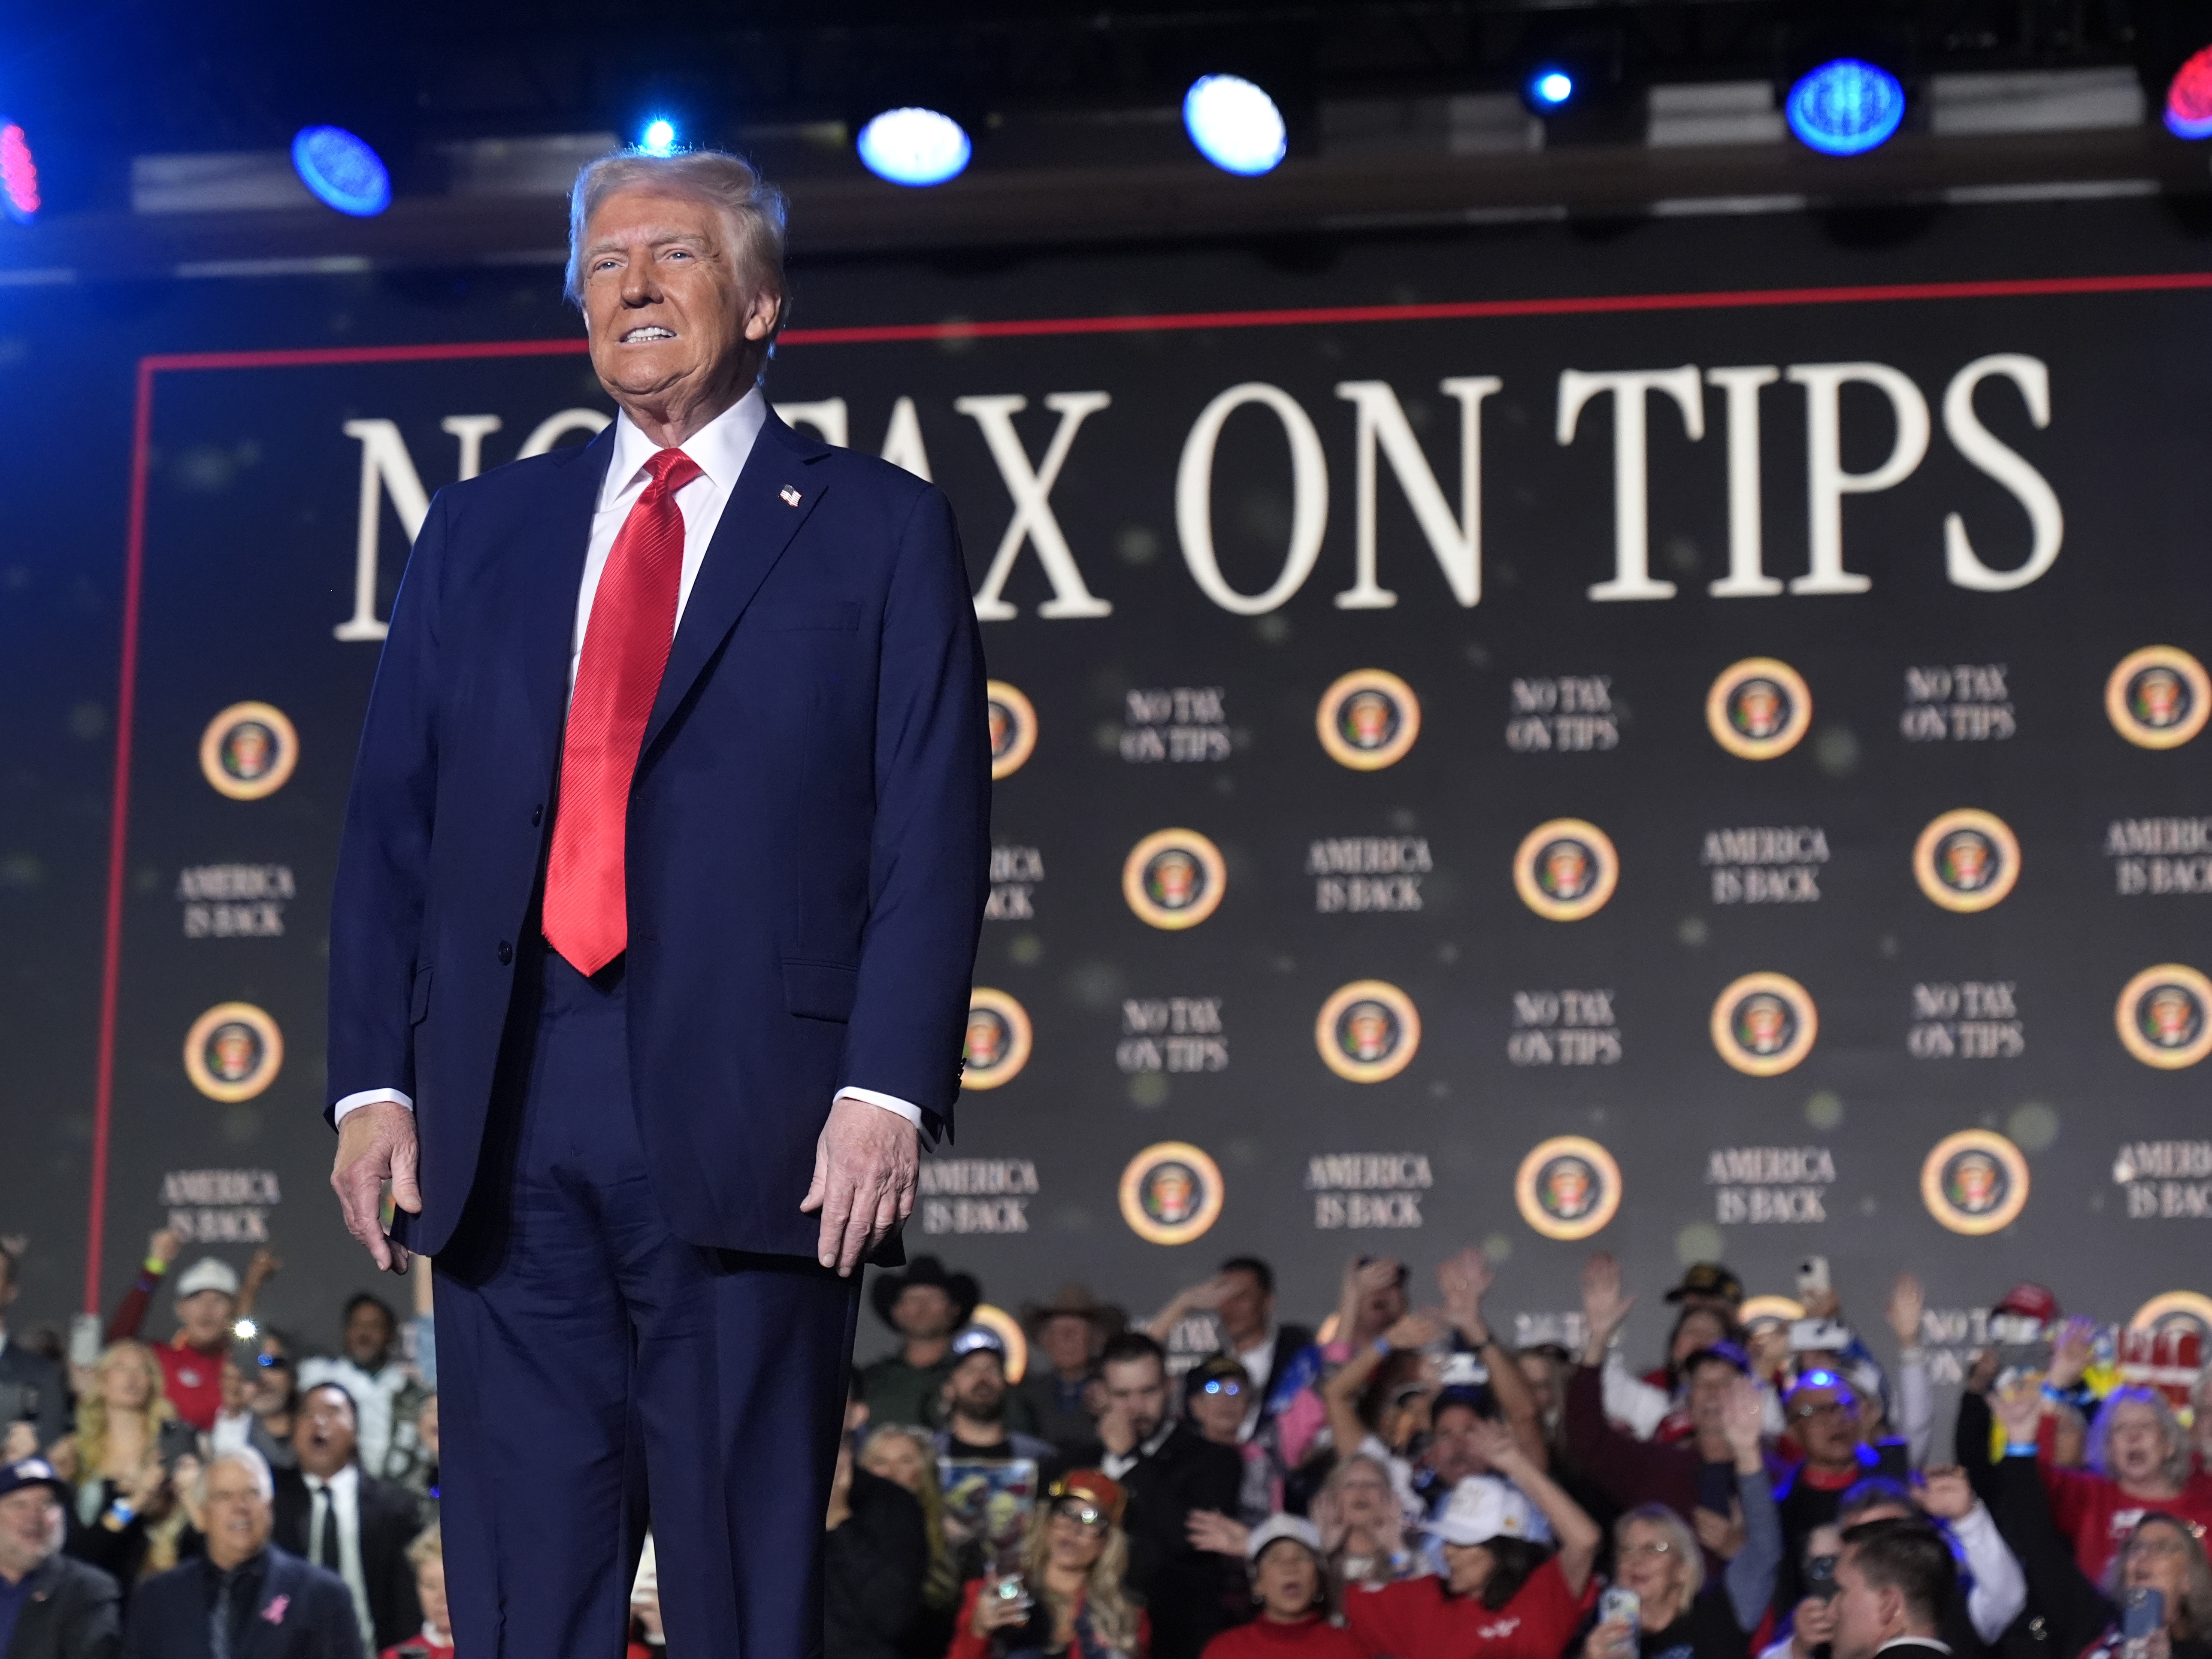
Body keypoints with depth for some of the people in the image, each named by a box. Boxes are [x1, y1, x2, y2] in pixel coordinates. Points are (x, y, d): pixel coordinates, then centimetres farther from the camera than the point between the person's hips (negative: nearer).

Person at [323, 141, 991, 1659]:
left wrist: (889, 1090, -12)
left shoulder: (880, 529, 7)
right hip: (508, 1128, 3)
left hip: (751, 1131, -3)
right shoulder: (481, 533, 17)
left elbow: (935, 833, -1)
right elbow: (393, 821, 13)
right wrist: (374, 1079, 2)